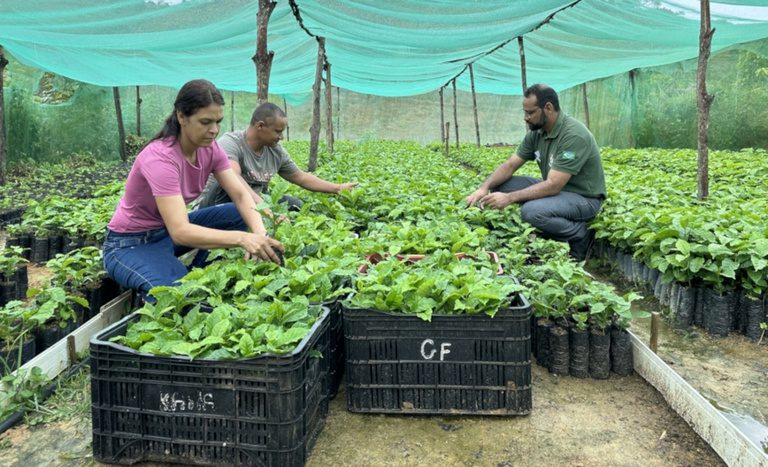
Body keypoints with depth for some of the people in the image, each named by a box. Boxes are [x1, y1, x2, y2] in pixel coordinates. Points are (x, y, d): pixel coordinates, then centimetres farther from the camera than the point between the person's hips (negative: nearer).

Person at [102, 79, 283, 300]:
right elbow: (181, 232, -39)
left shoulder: (210, 149, -8)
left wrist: (259, 232, -36)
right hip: (131, 244, -7)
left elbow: (241, 195, -15)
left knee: (239, 214, -10)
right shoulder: (160, 158, -30)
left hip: (169, 230, 8)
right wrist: (242, 238, -50)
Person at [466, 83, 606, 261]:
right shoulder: (536, 132, -1)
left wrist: (509, 198, -31)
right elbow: (510, 165, 2)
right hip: (555, 189, 8)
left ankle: (581, 235, -7)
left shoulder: (574, 135, -25)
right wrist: (484, 188, -16)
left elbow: (553, 186, -30)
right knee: (500, 185, -5)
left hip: (583, 198, -8)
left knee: (532, 211, -35)